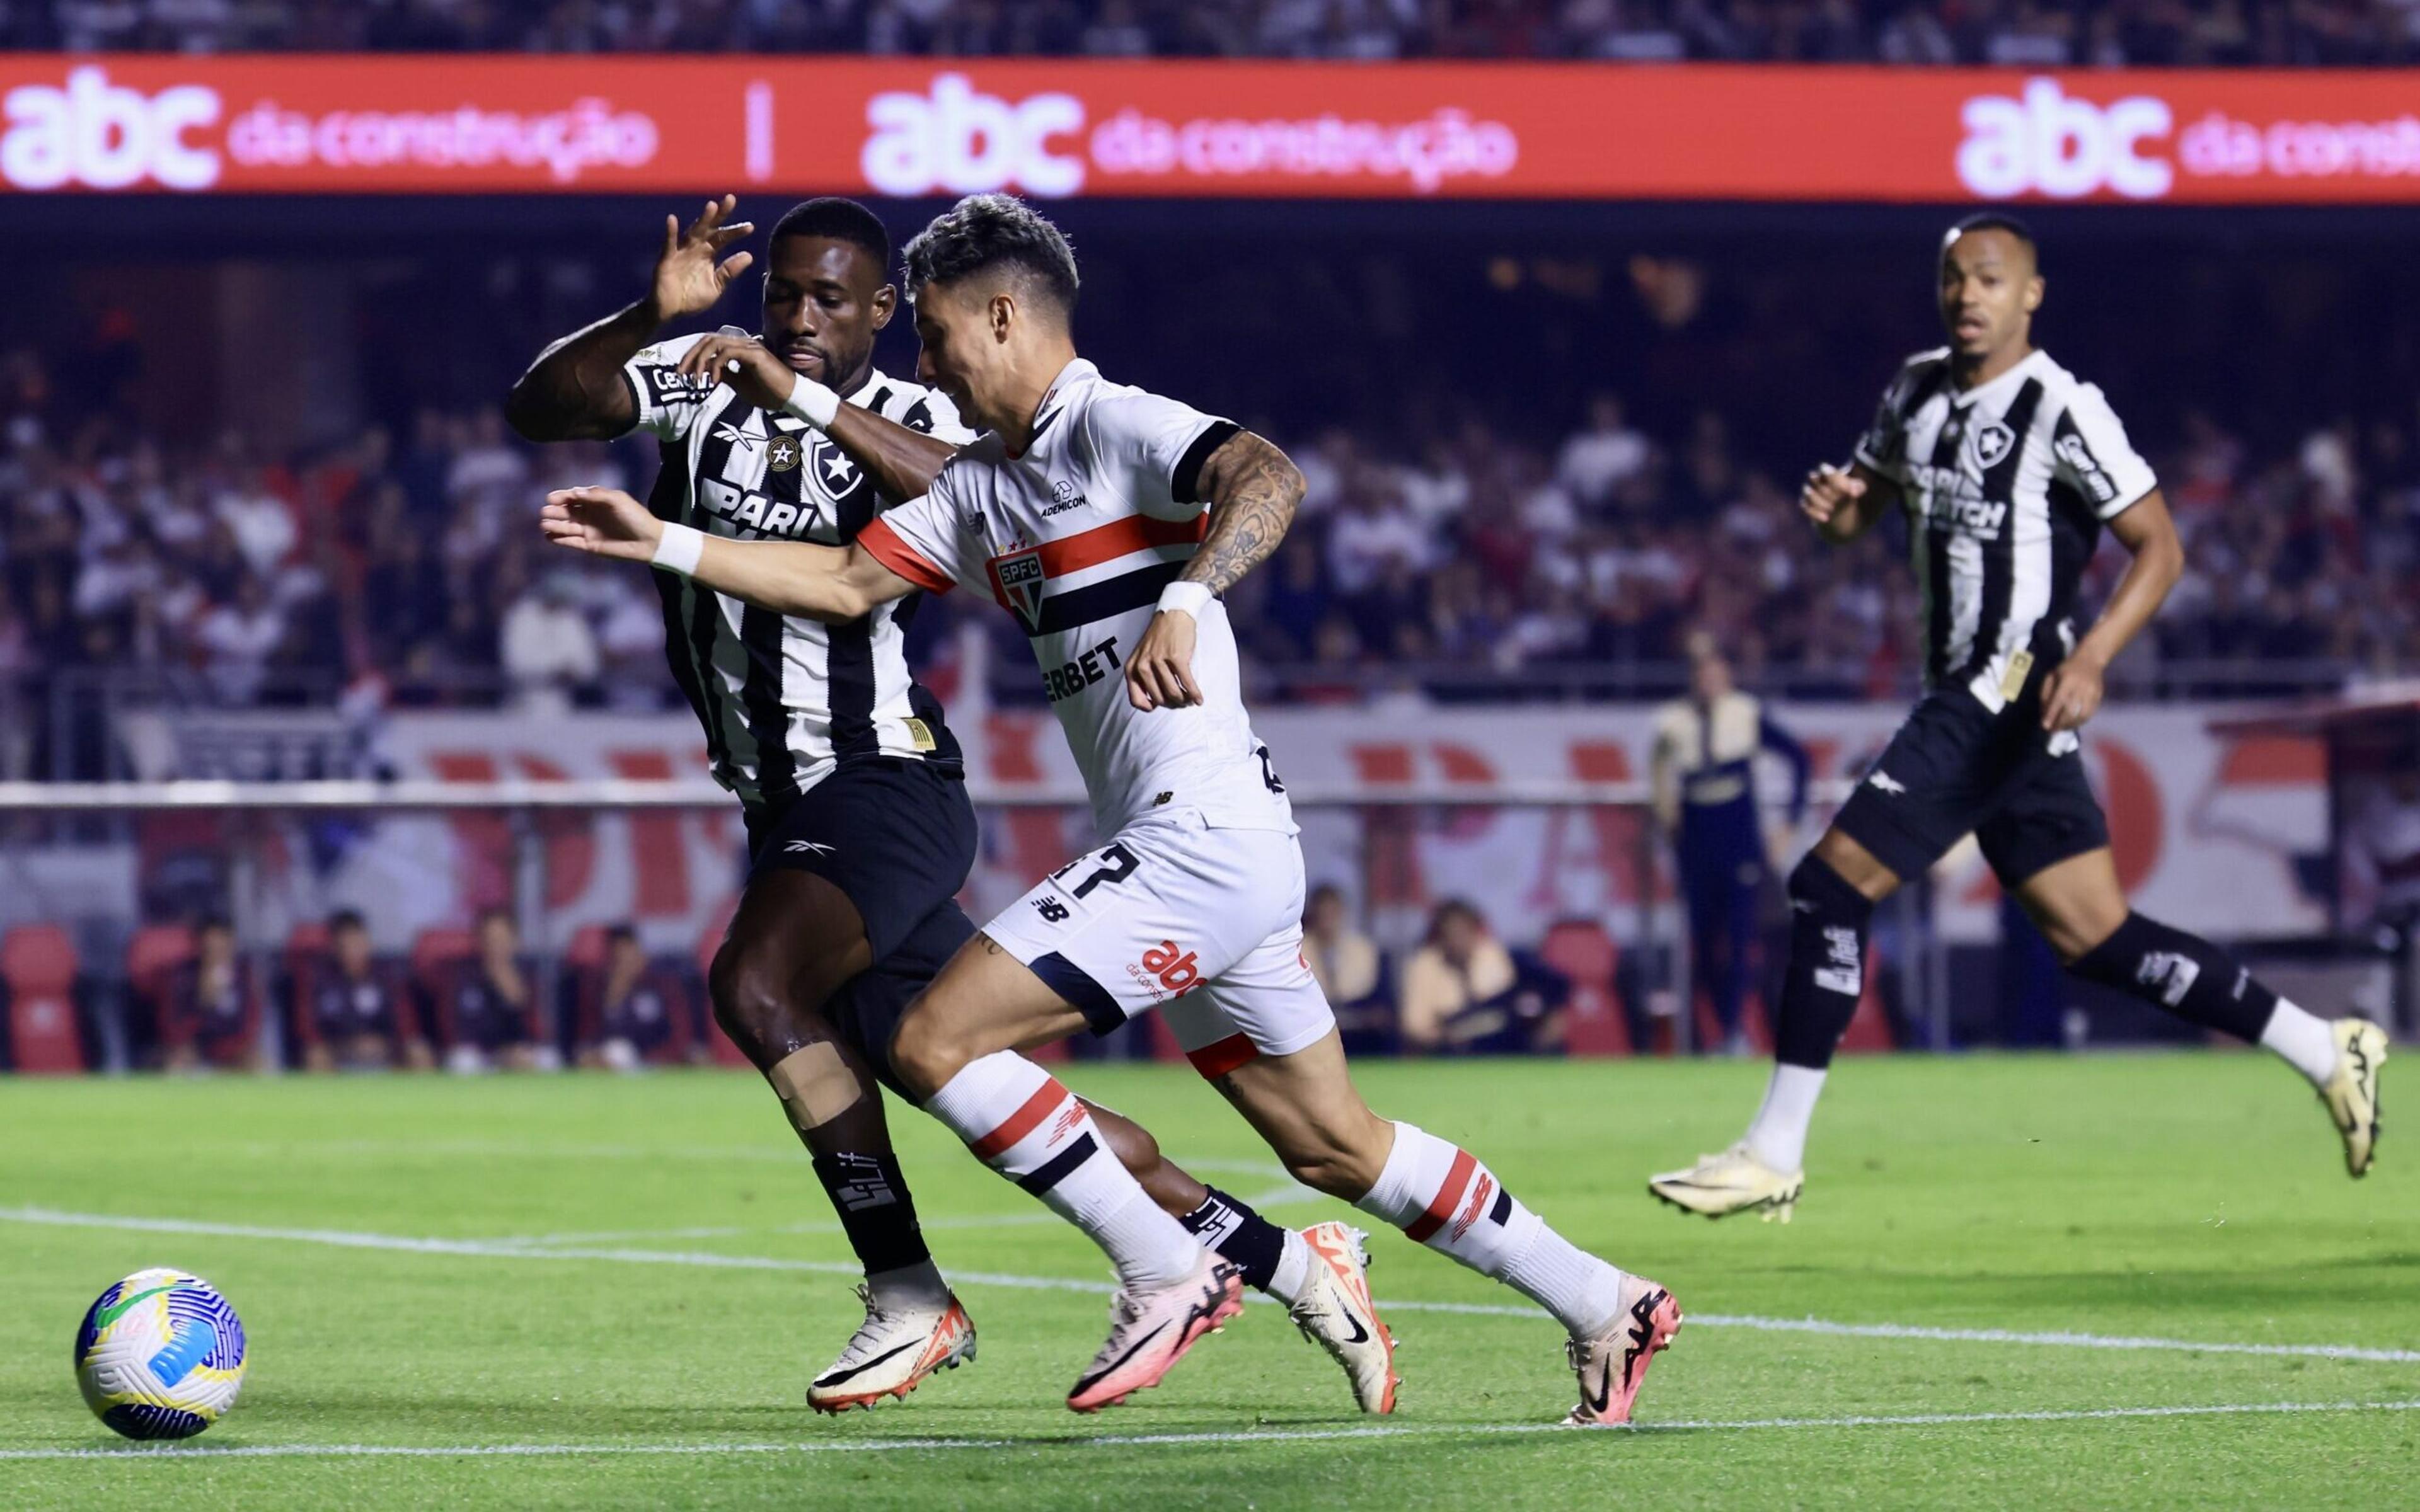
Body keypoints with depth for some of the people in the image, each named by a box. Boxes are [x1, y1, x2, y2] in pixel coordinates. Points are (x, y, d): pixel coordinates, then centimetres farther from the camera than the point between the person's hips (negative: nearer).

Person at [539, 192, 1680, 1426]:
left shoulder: (1117, 427, -9)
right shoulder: (982, 486, 18)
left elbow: (1268, 479, -27)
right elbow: (848, 584, 19)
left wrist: (1184, 601, -42)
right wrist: (663, 543, 13)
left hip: (1204, 842, -10)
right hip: (1197, 858, 10)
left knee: (935, 1040, -12)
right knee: (1333, 1149, 14)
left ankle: (1165, 1276, -5)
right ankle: (1605, 1306, 23)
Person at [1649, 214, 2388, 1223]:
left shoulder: (2061, 410, -11)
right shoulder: (1919, 390, 13)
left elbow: (2159, 546, -11)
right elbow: (1864, 511, 25)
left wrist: (2090, 657, -24)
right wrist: (1833, 505, 0)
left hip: (2015, 695, -9)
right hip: (1967, 698, 9)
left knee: (1832, 883, -12)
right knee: (2091, 935, 9)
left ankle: (1775, 1154, -6)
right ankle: (2325, 1053, 17)